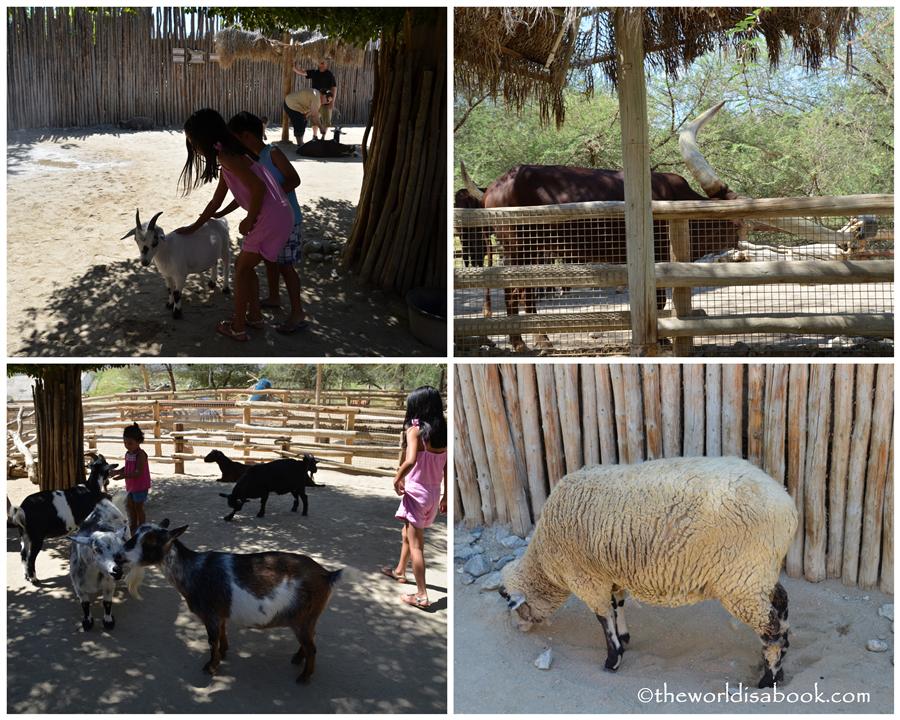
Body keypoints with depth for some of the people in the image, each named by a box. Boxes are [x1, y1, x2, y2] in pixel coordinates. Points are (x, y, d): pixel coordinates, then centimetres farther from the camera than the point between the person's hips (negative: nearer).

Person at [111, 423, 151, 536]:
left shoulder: (140, 455, -22)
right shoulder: (128, 454, 4)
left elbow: (138, 472, -28)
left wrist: (123, 476, -36)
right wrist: (117, 472, -3)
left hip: (140, 486, -8)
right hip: (131, 485, 8)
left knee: (138, 507, 2)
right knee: (129, 506, 17)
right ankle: (133, 526, 33)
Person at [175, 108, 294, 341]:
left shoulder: (227, 158, -15)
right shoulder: (228, 158, 17)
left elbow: (258, 188, -24)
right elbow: (216, 202, 26)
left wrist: (249, 220, -10)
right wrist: (193, 227, 32)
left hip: (271, 219, -9)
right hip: (278, 216, 9)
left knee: (242, 268, 5)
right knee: (244, 265, 21)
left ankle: (237, 327, 13)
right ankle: (255, 315, 32)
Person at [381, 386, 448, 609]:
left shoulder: (414, 430, -16)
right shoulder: (444, 431, 2)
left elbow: (410, 461, -30)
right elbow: (447, 468, 6)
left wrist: (398, 478, -13)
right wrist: (446, 495, 14)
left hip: (416, 491, -7)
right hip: (434, 492, 7)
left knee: (416, 544, 0)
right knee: (408, 533, 28)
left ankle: (421, 595, 2)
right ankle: (400, 571, 46)